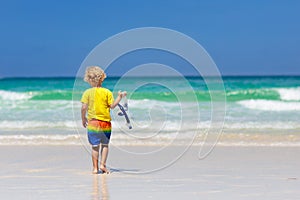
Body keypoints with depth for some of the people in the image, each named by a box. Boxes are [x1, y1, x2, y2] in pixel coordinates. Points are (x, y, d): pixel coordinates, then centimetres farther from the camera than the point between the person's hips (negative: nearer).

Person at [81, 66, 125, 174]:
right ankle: (102, 164, 4)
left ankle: (95, 167, 4)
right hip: (106, 123, 0)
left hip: (93, 123, 0)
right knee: (105, 145, 14)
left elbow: (84, 107, -8)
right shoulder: (107, 92, -4)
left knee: (95, 146, 4)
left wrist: (83, 118, 7)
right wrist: (119, 97, 11)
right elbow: (112, 106, -3)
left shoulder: (87, 92, -4)